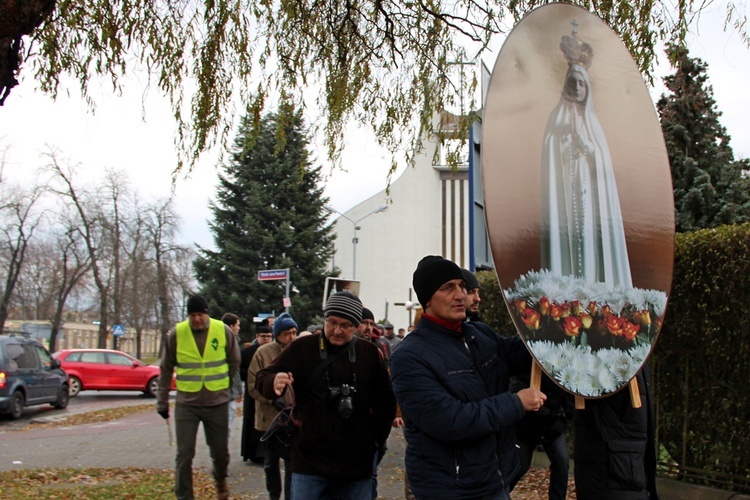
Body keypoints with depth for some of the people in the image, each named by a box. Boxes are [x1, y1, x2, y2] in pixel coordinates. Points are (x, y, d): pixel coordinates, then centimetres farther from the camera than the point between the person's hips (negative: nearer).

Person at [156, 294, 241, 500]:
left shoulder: (223, 331, -8)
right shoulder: (176, 333, -8)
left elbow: (234, 362, 6)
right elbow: (166, 369, 3)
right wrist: (162, 401, 7)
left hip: (217, 403, 1)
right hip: (186, 403, -1)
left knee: (220, 451, 13)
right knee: (184, 455, -2)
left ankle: (220, 480, 44)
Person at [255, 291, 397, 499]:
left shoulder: (370, 353, 4)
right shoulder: (303, 348, -2)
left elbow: (385, 401, 12)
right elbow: (263, 378, -2)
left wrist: (376, 438, 5)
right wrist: (274, 382, -25)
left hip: (357, 464, 2)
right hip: (309, 461, -2)